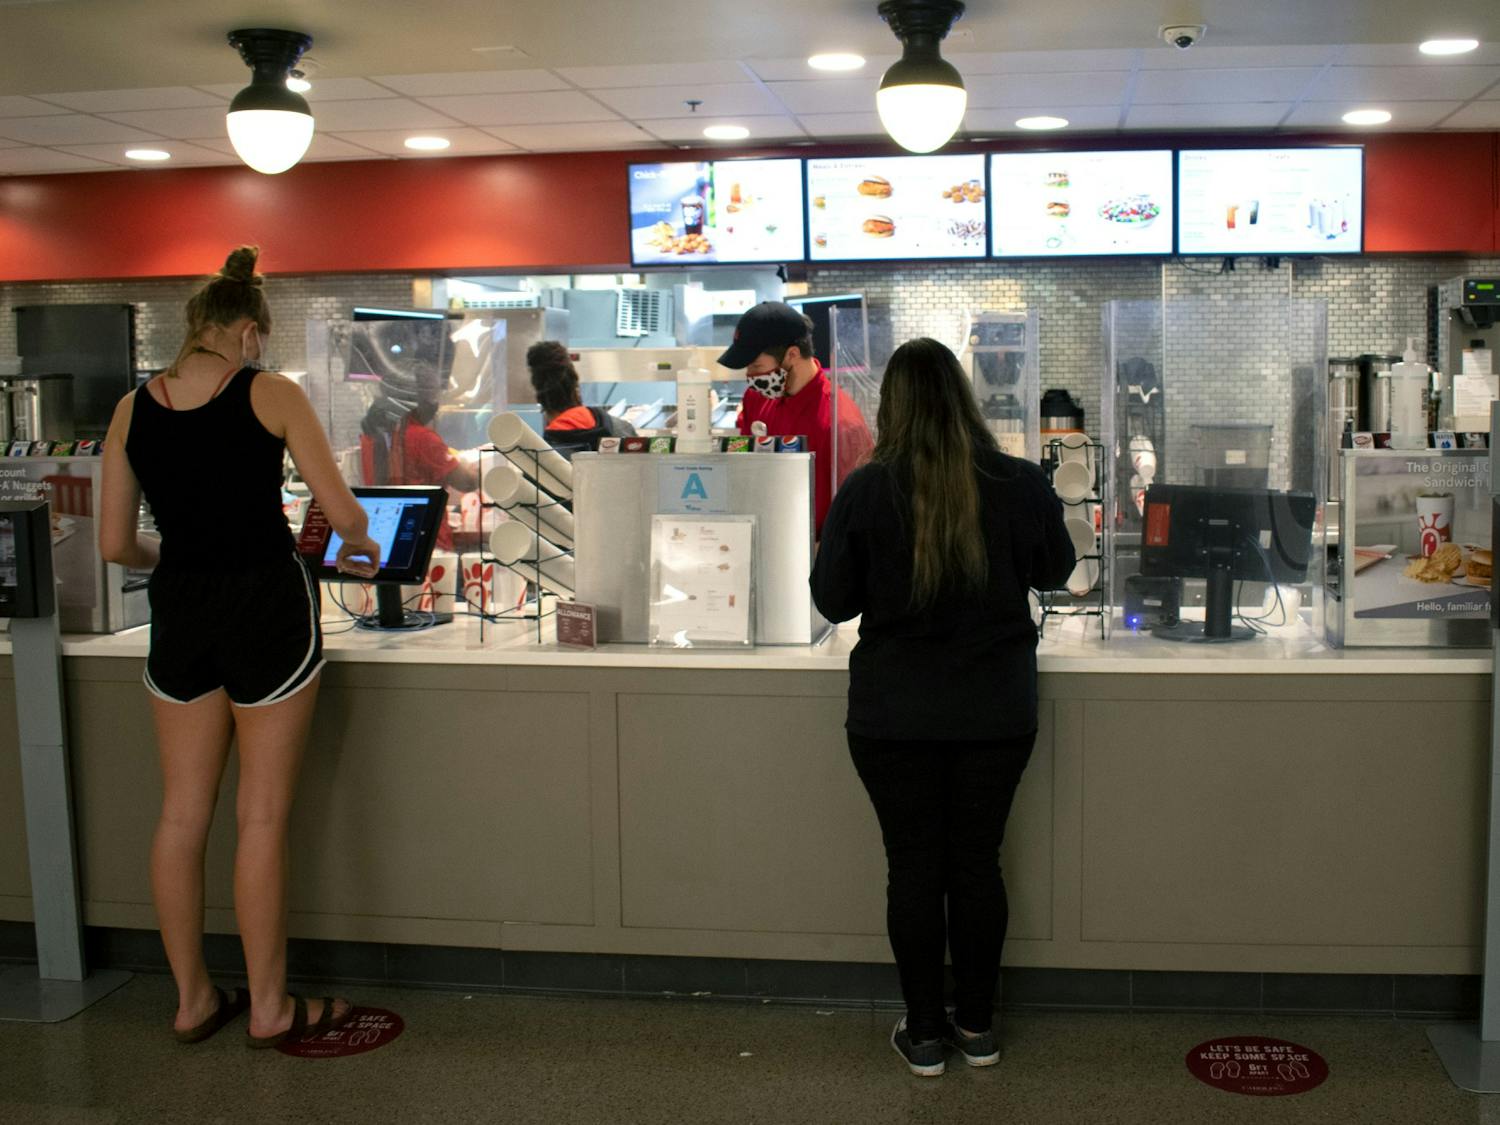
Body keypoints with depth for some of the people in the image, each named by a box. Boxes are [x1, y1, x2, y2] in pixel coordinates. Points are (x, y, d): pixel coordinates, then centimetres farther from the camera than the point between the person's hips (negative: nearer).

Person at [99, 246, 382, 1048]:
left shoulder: (132, 410, 4)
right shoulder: (272, 394, -7)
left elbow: (115, 544, 6)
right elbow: (344, 516, -8)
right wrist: (359, 553, 14)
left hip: (179, 614, 4)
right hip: (266, 605, -4)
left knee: (182, 813, 12)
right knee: (262, 816, 4)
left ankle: (192, 1000, 24)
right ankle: (268, 1008, 15)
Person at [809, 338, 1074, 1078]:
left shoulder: (865, 491, -13)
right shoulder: (1019, 484, -9)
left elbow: (832, 600, -5)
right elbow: (1055, 571, 8)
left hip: (895, 713, -2)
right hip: (998, 709, 2)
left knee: (914, 867, 9)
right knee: (978, 861, 14)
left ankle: (924, 1034, 20)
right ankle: (977, 1028, 26)